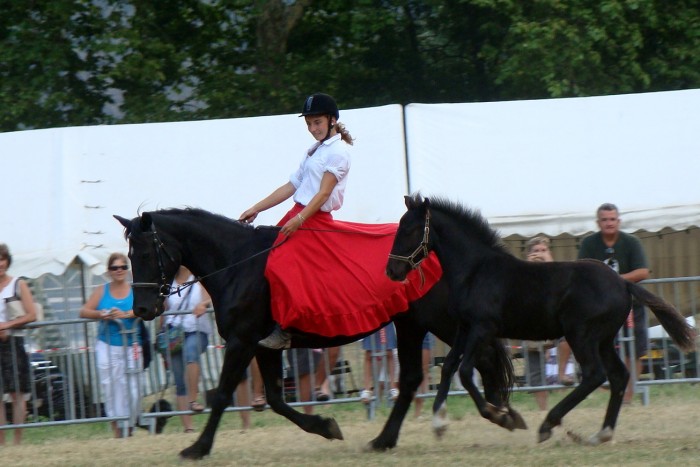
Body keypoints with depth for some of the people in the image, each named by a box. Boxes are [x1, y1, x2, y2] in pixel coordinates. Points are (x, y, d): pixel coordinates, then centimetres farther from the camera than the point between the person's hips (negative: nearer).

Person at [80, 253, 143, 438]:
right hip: (107, 347, 1)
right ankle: (117, 431, -4)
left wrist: (127, 314, -24)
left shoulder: (135, 290, 6)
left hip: (131, 347, -1)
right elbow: (84, 312, 4)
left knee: (131, 388, -4)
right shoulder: (102, 291, 11)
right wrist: (101, 314, -15)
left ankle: (130, 428, 5)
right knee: (110, 388, -6)